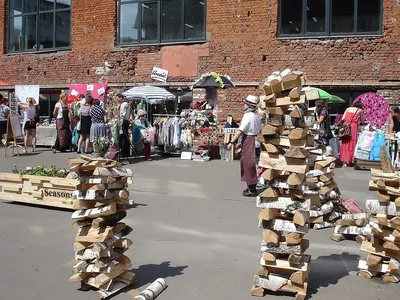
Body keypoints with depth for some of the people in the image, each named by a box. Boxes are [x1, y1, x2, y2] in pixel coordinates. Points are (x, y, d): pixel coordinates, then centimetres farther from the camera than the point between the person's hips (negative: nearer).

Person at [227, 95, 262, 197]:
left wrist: (232, 142, -18)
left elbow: (240, 131, -20)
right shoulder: (256, 115, 10)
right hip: (254, 139, 9)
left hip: (247, 139, -9)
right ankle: (251, 187, 27)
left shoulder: (247, 116, -17)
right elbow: (260, 129, 14)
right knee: (245, 163, 18)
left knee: (249, 164, -2)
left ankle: (252, 190, 4)